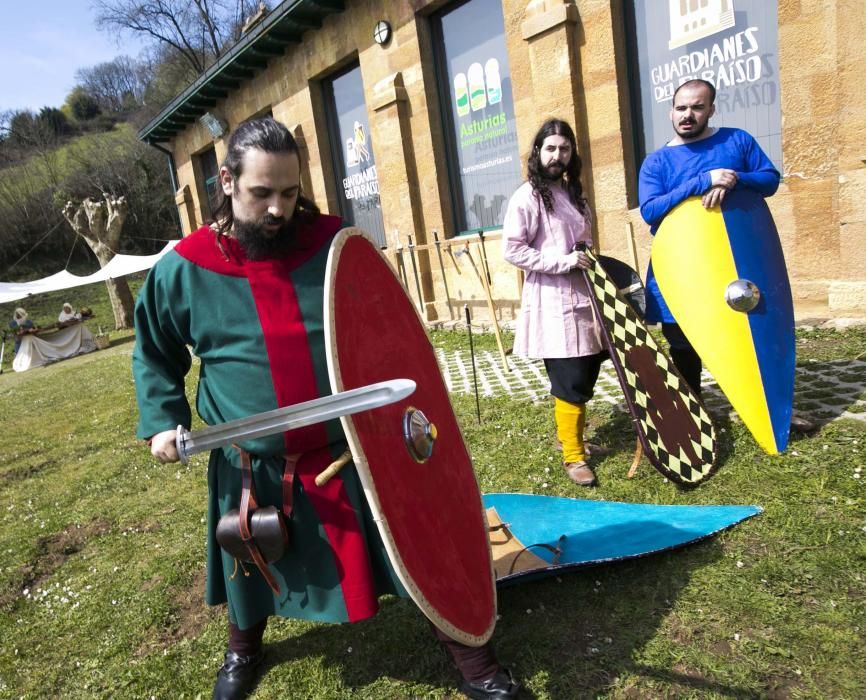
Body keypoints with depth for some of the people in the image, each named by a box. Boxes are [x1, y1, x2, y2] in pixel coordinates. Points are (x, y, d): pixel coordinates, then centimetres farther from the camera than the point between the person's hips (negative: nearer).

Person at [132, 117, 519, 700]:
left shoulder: (336, 245, -6)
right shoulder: (184, 269, -6)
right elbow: (154, 352, 11)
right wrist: (163, 420, -2)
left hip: (357, 450, 0)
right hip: (255, 468, 1)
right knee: (254, 568, 23)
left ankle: (466, 649, 34)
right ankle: (243, 649, 57)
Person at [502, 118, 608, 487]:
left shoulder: (574, 193, 15)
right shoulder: (527, 196, -8)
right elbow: (512, 250, -15)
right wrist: (562, 262, -17)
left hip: (582, 298, 8)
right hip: (552, 303, -7)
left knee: (586, 374, 13)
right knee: (571, 381, -5)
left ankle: (565, 431, 34)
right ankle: (573, 455, 10)